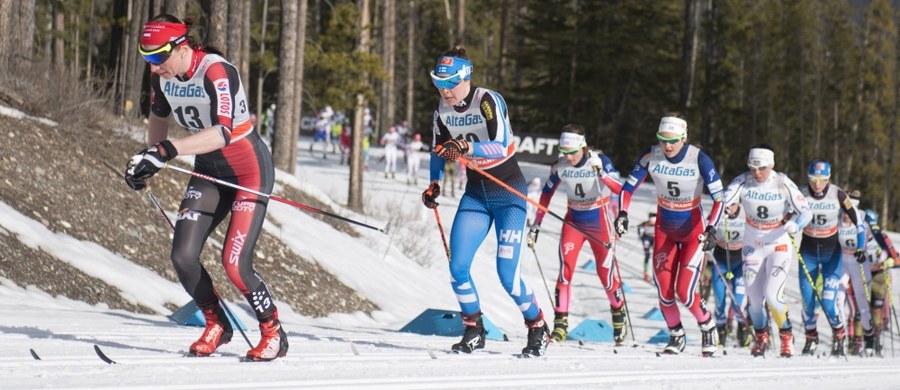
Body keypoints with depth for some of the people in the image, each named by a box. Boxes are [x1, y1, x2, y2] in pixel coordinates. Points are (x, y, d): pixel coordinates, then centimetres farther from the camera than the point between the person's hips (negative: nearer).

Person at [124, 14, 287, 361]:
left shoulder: (216, 72, -28)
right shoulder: (162, 74, -6)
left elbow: (222, 132, -42)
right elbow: (159, 118, 15)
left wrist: (168, 151, -51)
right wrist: (149, 159, 18)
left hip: (250, 169, -7)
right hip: (208, 171, 7)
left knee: (234, 264, -15)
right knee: (182, 258, -6)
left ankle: (274, 334, 8)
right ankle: (217, 325, 18)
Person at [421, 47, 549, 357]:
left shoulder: (489, 101, -20)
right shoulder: (442, 110, -2)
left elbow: (501, 147, -32)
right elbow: (439, 151, 13)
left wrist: (467, 148, -49)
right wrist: (434, 184, -2)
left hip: (508, 193, -6)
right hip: (476, 194, 6)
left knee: (507, 273, -12)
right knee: (458, 267, -7)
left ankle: (538, 330, 9)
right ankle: (474, 331, 11)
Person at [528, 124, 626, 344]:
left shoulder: (600, 161, -18)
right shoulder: (559, 167, -9)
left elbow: (619, 189, -29)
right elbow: (546, 196, 3)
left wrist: (601, 174, -46)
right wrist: (536, 226, 3)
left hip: (599, 223, -2)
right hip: (574, 221, 2)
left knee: (606, 274, 2)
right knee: (565, 270, -14)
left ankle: (619, 316, 28)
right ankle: (560, 324, -11)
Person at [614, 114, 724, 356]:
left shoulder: (699, 159, -20)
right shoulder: (650, 157, -13)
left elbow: (719, 198, -18)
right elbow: (628, 188, -5)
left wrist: (711, 229, -30)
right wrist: (622, 213, -23)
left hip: (693, 231, -3)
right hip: (664, 230, 3)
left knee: (685, 293, -11)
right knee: (664, 292, 0)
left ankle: (708, 327, 17)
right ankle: (676, 337, 24)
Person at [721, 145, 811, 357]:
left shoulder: (783, 184, -17)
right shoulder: (742, 182, -13)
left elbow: (806, 212, -14)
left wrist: (795, 225, -36)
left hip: (779, 244, -2)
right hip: (752, 245, 2)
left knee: (772, 295, -16)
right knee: (754, 298, 1)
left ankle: (787, 337, 8)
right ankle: (761, 338, 28)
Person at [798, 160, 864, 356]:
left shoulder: (838, 195, -13)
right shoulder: (801, 195, -11)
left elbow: (857, 220, -8)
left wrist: (861, 247, -15)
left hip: (832, 252, -2)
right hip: (808, 252, 2)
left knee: (829, 301, -12)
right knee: (807, 299, -1)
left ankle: (838, 335, 15)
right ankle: (811, 338, 23)